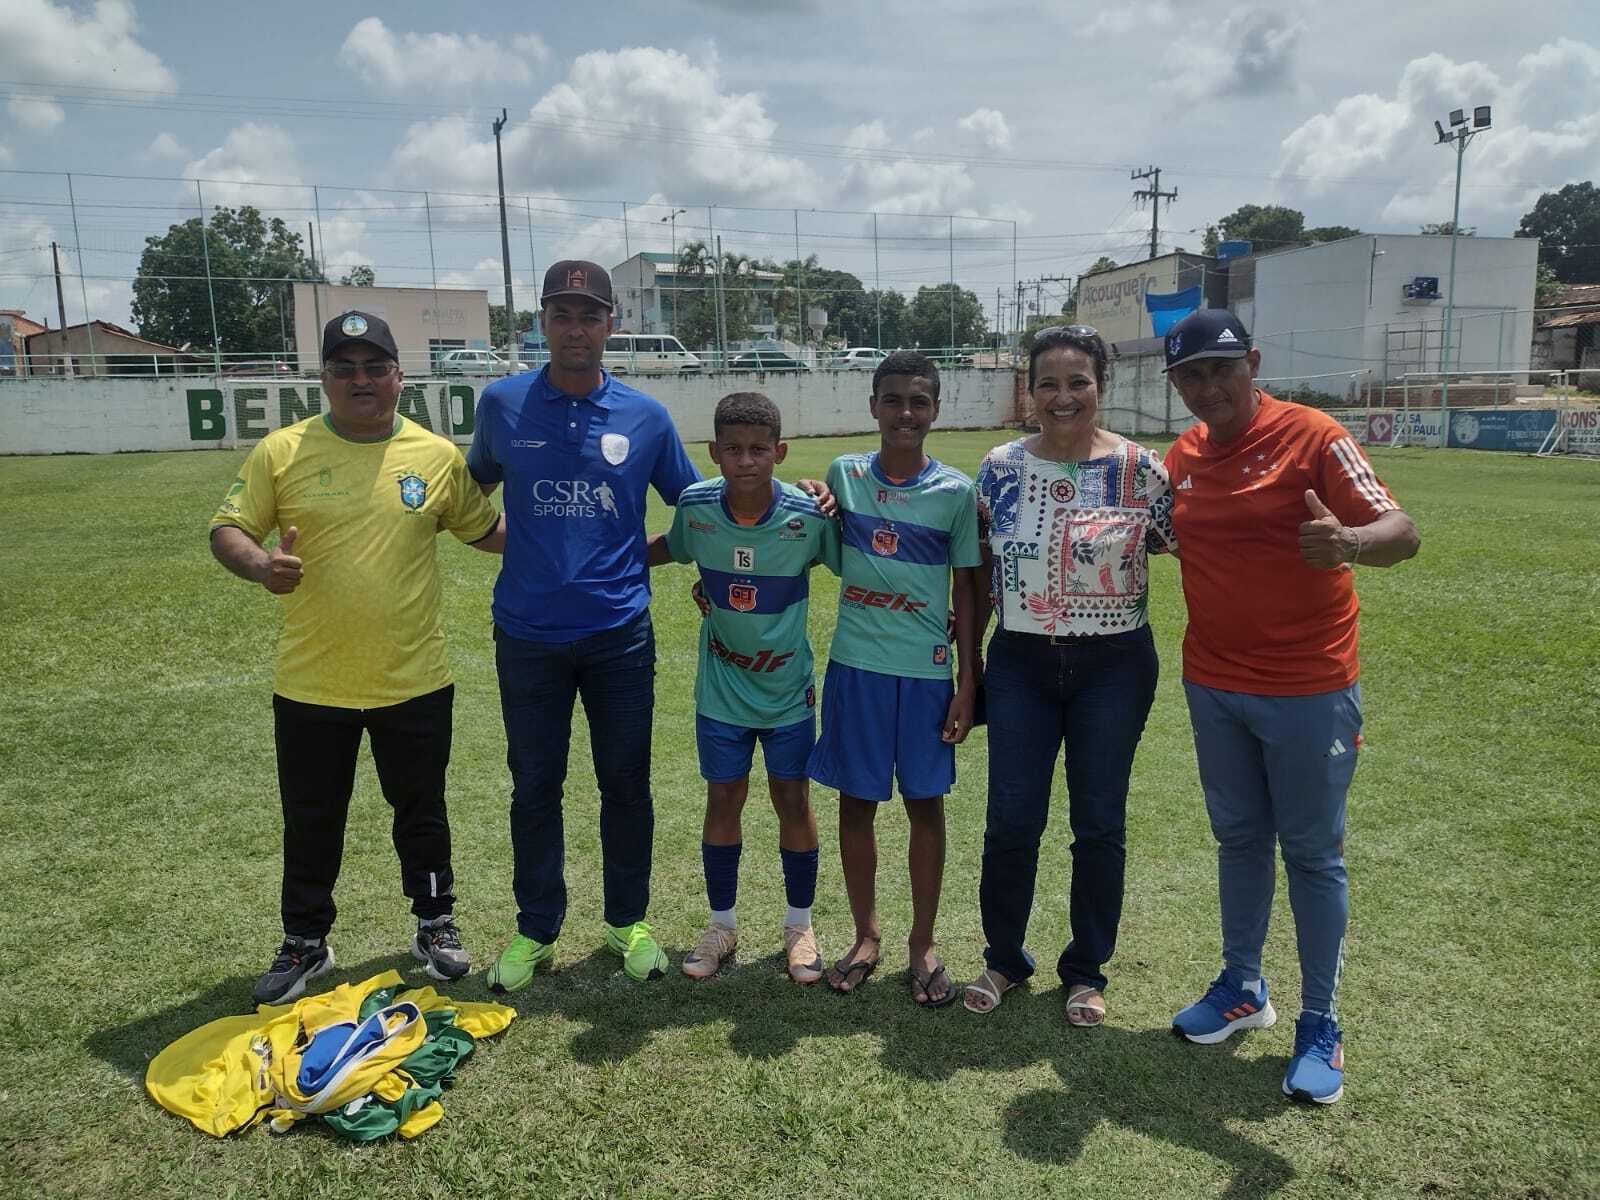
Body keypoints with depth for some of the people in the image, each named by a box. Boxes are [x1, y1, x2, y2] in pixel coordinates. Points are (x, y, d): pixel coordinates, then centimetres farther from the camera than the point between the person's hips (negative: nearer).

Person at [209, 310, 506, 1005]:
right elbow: (227, 529, -2)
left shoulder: (438, 456, -1)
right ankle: (304, 943, 34)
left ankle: (435, 923, 35)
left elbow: (485, 528, 10)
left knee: (421, 810, 15)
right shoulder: (282, 451, -3)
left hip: (414, 682, 0)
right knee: (310, 822, 15)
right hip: (310, 685, 0)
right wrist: (259, 565, -23)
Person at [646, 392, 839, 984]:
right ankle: (722, 925, 29)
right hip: (721, 686, 2)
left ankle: (800, 926, 29)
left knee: (793, 801, 8)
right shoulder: (695, 505, -13)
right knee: (723, 799, 10)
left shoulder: (810, 515, -20)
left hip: (788, 688, -1)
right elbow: (673, 545, 9)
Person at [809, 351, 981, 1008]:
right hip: (855, 664, 1)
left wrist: (967, 681, -1)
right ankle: (866, 935, 28)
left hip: (925, 670, -1)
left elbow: (966, 590, 1)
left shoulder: (954, 491, -3)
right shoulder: (844, 473, 1)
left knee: (925, 804, 8)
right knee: (856, 800, 9)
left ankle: (922, 945, 25)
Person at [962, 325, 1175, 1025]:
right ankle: (1003, 959, 28)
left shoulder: (1138, 469, -6)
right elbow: (982, 572, 8)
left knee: (1099, 823, 9)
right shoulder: (1000, 468, 1)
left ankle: (1087, 970, 29)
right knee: (1010, 821, 5)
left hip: (1113, 666, -1)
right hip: (1020, 662, 2)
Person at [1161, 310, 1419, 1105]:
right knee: (1238, 840, 17)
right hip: (1212, 684, 5)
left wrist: (1352, 542, -42)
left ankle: (1320, 1025, 22)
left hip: (1308, 689, -5)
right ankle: (1242, 988, 35)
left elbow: (1403, 532, -21)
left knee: (1312, 854, 6)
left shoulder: (1312, 437, -13)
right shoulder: (1181, 456, 4)